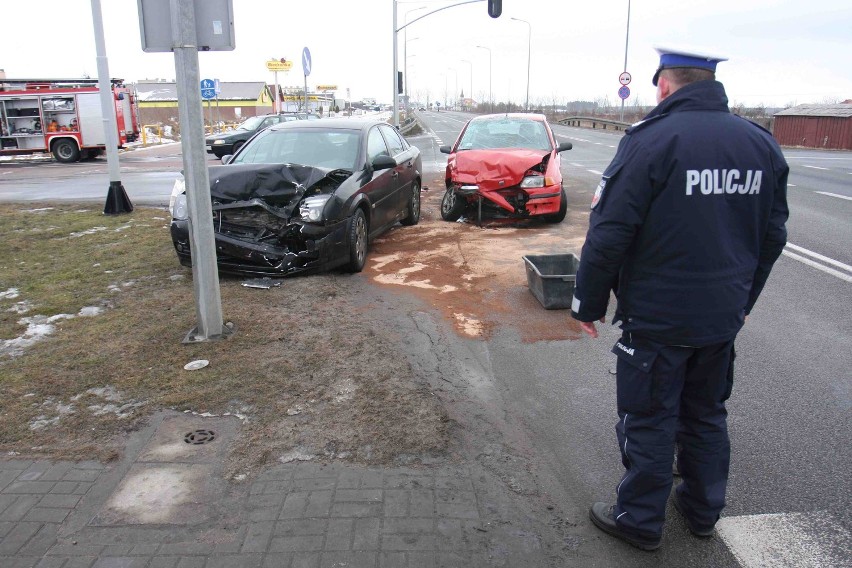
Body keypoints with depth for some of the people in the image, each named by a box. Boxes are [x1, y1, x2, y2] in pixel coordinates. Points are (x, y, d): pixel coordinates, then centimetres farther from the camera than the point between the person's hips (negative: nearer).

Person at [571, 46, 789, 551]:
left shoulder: (651, 141, -16)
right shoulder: (761, 144, 4)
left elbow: (609, 235, -18)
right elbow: (773, 234, 11)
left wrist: (589, 303, -6)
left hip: (657, 318, -6)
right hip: (724, 317, 6)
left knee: (650, 421, 9)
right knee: (707, 415, 22)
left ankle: (640, 520, 25)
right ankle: (704, 510, 39)